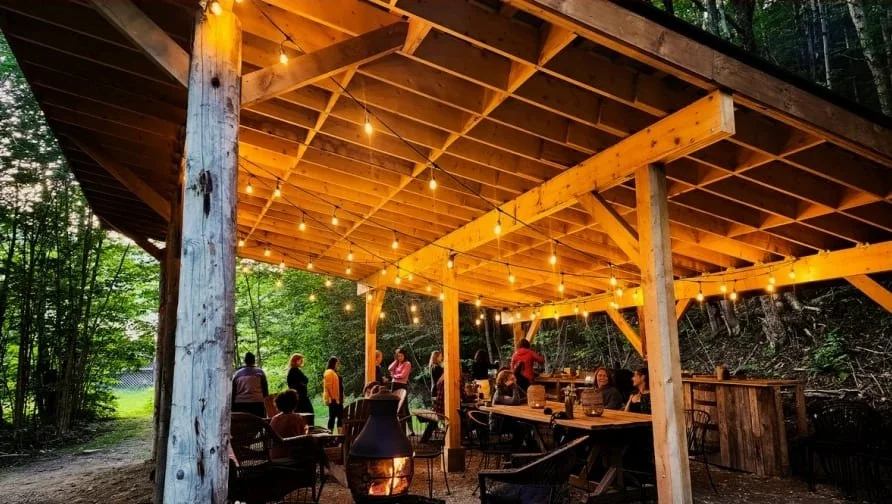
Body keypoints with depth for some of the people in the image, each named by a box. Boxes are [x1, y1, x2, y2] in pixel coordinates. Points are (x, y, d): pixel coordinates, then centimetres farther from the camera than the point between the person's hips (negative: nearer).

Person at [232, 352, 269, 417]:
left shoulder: (237, 373, 11)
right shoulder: (260, 372, 4)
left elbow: (232, 392, 12)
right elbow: (265, 390, 1)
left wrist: (233, 407, 18)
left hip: (239, 404, 3)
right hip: (256, 403, -3)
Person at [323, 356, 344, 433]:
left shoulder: (334, 372, 19)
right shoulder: (329, 372, -12)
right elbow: (328, 386, -20)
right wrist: (333, 398, -21)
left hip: (338, 399, 10)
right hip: (333, 399, -10)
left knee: (340, 416, 10)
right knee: (332, 416, -6)